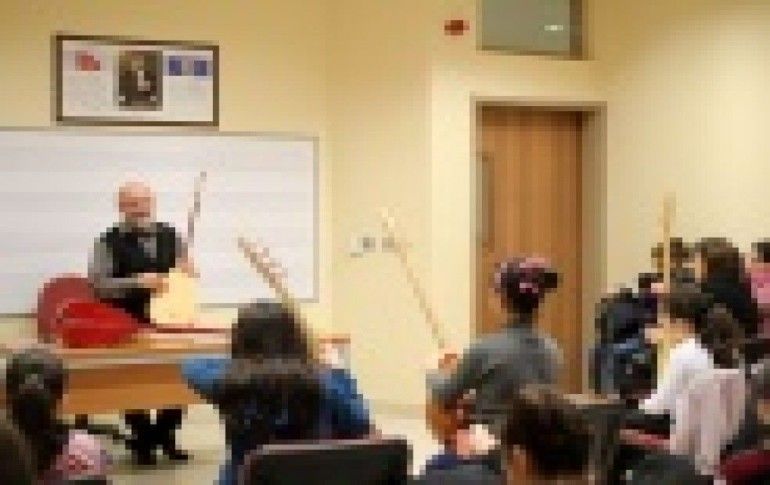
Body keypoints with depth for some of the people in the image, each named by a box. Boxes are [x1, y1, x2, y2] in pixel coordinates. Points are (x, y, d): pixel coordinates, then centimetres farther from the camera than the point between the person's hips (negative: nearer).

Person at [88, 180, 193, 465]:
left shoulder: (171, 236, 9)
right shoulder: (109, 242, -4)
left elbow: (186, 275, 17)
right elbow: (98, 284, -12)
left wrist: (188, 272, -7)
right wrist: (137, 283, -22)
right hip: (130, 325, -3)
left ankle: (166, 436, 20)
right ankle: (142, 441, 16)